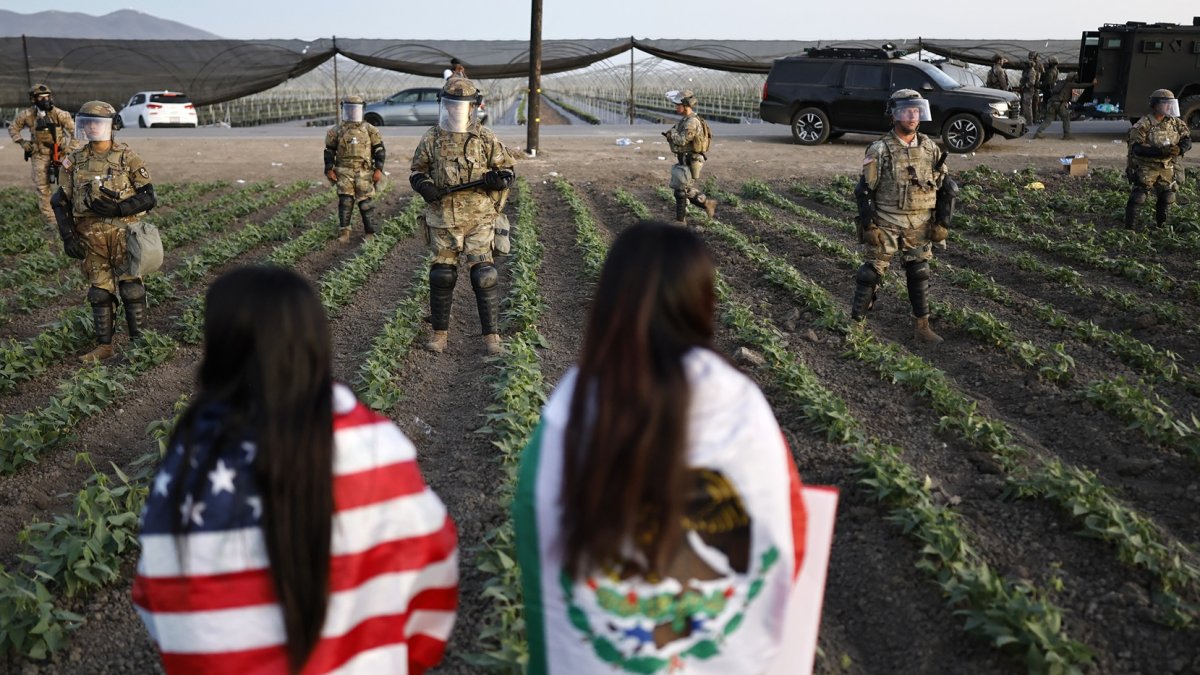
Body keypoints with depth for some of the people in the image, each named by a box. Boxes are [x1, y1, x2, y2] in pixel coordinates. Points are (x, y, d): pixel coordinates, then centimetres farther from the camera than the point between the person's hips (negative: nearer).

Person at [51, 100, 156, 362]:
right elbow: (61, 201, 10)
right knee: (100, 292, 9)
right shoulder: (74, 162, 6)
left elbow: (148, 197, -6)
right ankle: (104, 345, 16)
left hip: (124, 234, -3)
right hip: (91, 239, 4)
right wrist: (67, 236, 1)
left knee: (132, 290, -1)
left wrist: (116, 208, -19)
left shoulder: (127, 158, -4)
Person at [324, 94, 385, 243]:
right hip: (344, 172, 0)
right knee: (345, 201, -9)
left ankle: (370, 232, 14)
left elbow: (379, 150, 5)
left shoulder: (369, 130, 5)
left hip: (364, 172, 0)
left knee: (365, 202, 3)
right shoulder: (336, 131, 7)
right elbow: (329, 151, 11)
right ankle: (343, 232, -4)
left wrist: (379, 169, -3)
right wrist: (329, 170, 2)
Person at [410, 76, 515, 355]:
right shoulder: (431, 139, 3)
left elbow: (507, 171, 4)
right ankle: (440, 332, 20)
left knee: (484, 276, -4)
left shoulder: (485, 138, -1)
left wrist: (497, 178, -18)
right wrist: (424, 186, -10)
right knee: (442, 275, 6)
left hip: (478, 219, -2)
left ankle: (492, 336, 3)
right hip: (443, 219, 2)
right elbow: (417, 172, 12)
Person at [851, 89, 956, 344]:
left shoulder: (930, 149, 2)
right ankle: (855, 322, 13)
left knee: (919, 275, 8)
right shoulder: (879, 151, -10)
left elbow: (946, 187, 9)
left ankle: (922, 326, 18)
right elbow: (865, 190, -8)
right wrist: (868, 226, -13)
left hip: (920, 227, 4)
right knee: (872, 272, 0)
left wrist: (943, 222, 3)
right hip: (886, 226, -4)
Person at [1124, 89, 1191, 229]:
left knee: (1167, 197, 12)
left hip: (1167, 169, 6)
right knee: (1138, 198, -9)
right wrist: (1161, 151, -34)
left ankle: (1161, 225, 32)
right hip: (1146, 168, -6)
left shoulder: (1176, 123, 3)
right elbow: (1137, 148, -25)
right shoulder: (1143, 125, -16)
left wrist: (1179, 149, -23)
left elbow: (1187, 140, 1)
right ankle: (1130, 228, 0)